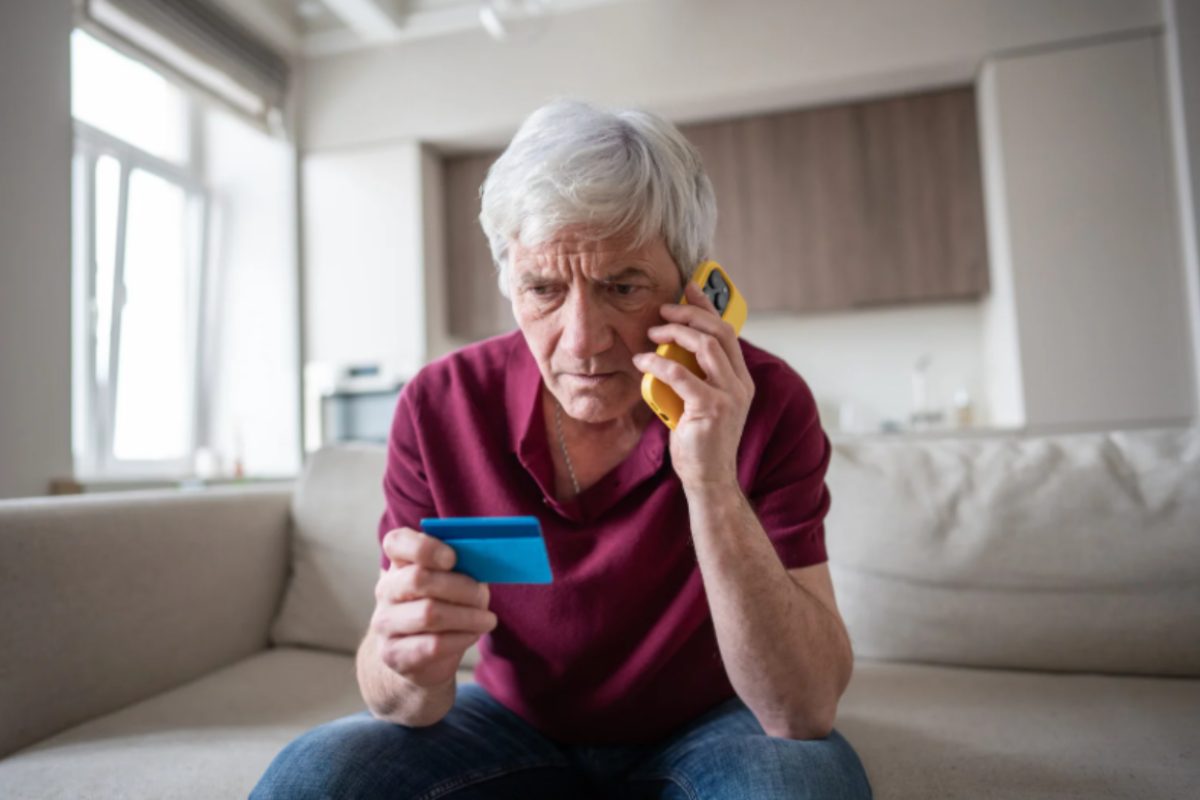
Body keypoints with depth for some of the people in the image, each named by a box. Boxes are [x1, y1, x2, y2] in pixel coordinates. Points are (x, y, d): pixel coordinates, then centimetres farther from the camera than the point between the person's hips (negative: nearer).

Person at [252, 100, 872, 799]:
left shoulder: (767, 403, -21)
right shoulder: (440, 406, -17)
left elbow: (807, 712, -25)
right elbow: (393, 698, -14)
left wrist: (713, 486, -37)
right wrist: (414, 665, -38)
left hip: (703, 729, -1)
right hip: (517, 721, 2)